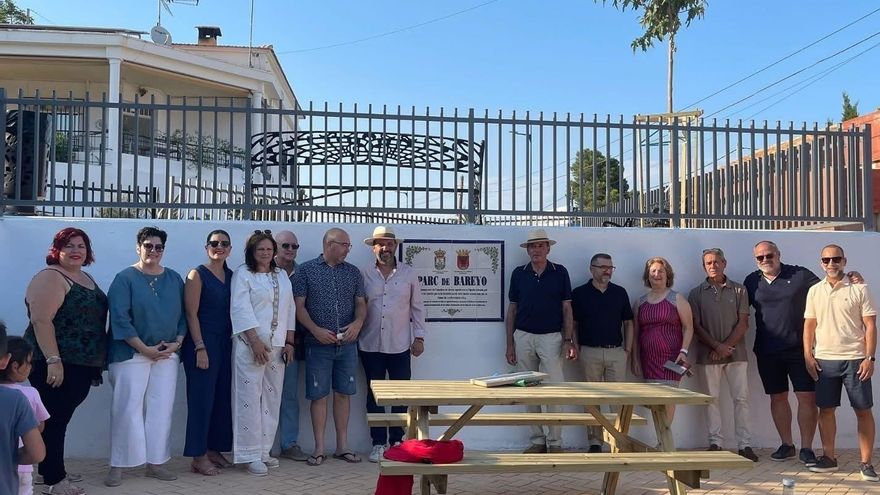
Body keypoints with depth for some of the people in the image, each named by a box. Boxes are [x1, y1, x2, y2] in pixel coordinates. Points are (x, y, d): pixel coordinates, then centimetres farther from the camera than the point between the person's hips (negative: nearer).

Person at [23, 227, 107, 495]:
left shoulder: (86, 278, 16)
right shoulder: (50, 278, -12)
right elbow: (41, 320, -20)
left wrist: (96, 363, 23)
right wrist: (53, 360, -26)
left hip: (81, 364, 9)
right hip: (57, 364, -9)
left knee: (60, 418, 16)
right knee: (54, 419, -3)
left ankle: (52, 469, 27)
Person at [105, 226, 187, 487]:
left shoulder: (174, 279, 10)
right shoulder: (125, 278, -4)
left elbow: (183, 315, 12)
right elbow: (120, 319, -11)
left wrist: (177, 343, -4)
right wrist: (145, 349, -14)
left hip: (167, 355, 4)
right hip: (131, 354, -4)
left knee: (161, 409, 5)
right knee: (127, 409, -3)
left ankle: (155, 463, 15)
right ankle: (117, 466, 8)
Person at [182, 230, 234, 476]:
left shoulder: (231, 276, 11)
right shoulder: (197, 275, -6)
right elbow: (191, 314, -10)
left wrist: (234, 342, 4)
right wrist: (200, 348, -16)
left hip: (225, 343, 6)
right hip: (203, 342, -6)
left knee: (222, 398, 9)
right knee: (202, 398, -2)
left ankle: (214, 450, 19)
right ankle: (198, 457, 5)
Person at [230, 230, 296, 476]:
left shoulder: (281, 275, 15)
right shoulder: (242, 274, -2)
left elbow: (289, 309, 14)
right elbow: (241, 310, -11)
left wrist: (289, 342, 7)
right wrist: (256, 342, -18)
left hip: (277, 345, 6)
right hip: (250, 345, -5)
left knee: (271, 398, 7)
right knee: (250, 398, -5)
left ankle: (264, 450, 16)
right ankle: (252, 455, 1)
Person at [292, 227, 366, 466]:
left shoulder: (353, 272, 9)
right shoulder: (306, 270, -1)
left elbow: (360, 303, 9)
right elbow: (299, 306, -3)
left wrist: (358, 323, -11)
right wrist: (316, 330, -15)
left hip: (347, 345, 3)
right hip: (318, 345, -3)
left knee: (343, 393, 8)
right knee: (318, 395, 2)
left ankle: (342, 446, 18)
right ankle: (319, 448, 11)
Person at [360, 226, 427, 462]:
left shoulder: (408, 273, 4)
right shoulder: (363, 274, 2)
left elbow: (417, 307, 7)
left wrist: (419, 336, 3)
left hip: (400, 345, 0)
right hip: (371, 345, 0)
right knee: (374, 395, 7)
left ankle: (397, 440, 17)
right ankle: (378, 443, 16)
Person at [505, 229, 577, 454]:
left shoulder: (560, 272, 2)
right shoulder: (519, 273, 6)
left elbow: (566, 308, 3)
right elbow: (512, 310, 9)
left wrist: (569, 340, -5)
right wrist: (510, 344, 5)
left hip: (551, 337, -2)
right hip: (523, 336, 2)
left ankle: (554, 442, 5)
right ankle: (537, 440, 15)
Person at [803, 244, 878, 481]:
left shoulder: (859, 289, -1)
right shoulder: (815, 291, 8)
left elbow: (870, 325, -2)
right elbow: (809, 325, 10)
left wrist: (870, 358, -9)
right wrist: (808, 355, 2)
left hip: (855, 359, -2)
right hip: (824, 360, 3)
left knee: (863, 410, 1)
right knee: (826, 409, 7)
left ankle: (866, 462, 9)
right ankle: (828, 457, 18)